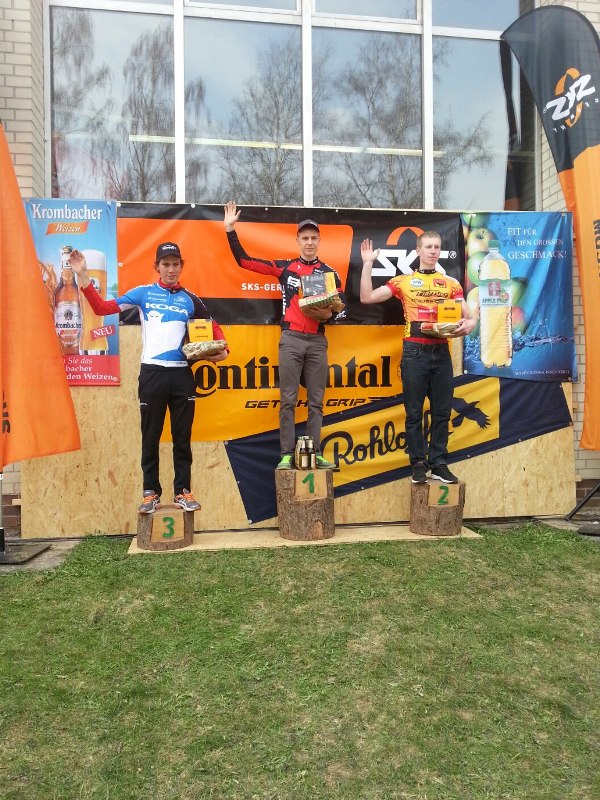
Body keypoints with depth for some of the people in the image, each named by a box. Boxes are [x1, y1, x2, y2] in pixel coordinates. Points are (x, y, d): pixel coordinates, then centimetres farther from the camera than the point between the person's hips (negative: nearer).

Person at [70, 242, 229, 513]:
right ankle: (151, 493, 14)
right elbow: (102, 308, 2)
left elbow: (212, 326, 16)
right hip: (152, 372, -1)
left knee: (182, 436, 6)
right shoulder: (143, 293, 7)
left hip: (182, 373, 2)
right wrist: (83, 276, -6)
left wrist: (222, 349, -3)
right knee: (151, 436, 4)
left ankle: (182, 491, 16)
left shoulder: (190, 299, 12)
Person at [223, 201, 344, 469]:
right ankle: (287, 455, 3)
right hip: (291, 338, -1)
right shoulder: (284, 267, 7)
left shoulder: (330, 273, 11)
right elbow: (244, 260, 7)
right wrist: (230, 229, 1)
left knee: (316, 400, 4)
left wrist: (327, 314, -10)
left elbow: (340, 307, 12)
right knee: (288, 399, -2)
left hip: (317, 341, 2)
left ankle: (315, 454, 9)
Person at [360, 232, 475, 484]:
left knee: (442, 411, 5)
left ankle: (438, 463, 15)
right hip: (414, 351, -2)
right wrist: (368, 264, -2)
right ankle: (419, 463, 12)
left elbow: (467, 316, 11)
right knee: (414, 411, 2)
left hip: (441, 351, 2)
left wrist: (467, 325, -13)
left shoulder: (451, 283, 14)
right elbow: (367, 297, 1)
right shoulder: (403, 281, 8)